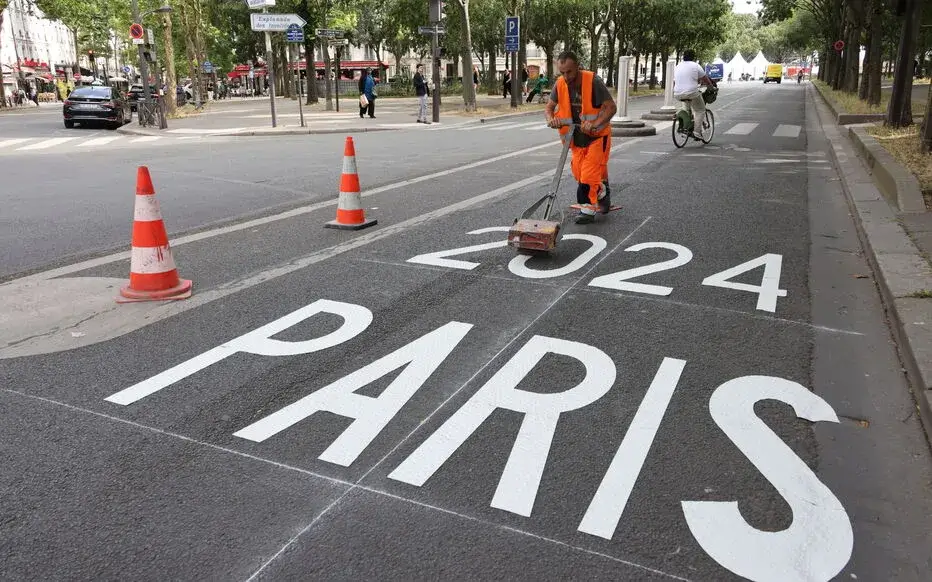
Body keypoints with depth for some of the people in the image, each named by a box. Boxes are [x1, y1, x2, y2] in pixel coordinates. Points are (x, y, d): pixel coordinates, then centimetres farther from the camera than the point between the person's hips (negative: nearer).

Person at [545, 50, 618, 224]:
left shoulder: (593, 81, -22)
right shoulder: (560, 84, -7)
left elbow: (611, 107, -22)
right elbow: (549, 107, 1)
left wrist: (595, 123, -36)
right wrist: (551, 118, -22)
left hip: (597, 135, -6)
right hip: (576, 136, 6)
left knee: (590, 172, -12)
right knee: (579, 173, 11)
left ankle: (588, 209, -3)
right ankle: (603, 194, 34)